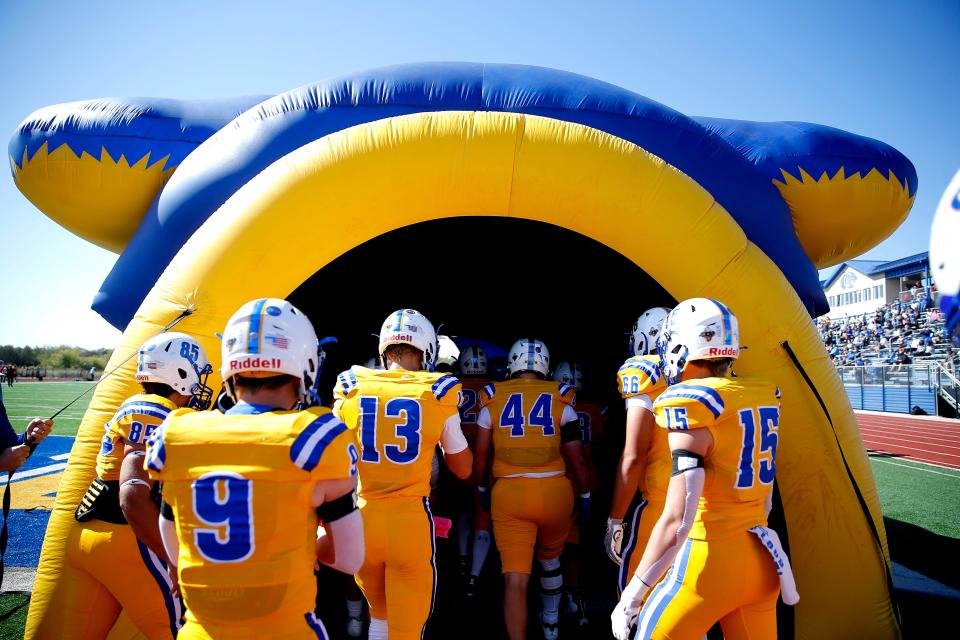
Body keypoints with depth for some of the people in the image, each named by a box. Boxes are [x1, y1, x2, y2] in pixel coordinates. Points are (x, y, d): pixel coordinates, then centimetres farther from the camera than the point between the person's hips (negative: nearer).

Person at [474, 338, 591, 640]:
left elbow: (481, 457, 6)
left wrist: (482, 489, 24)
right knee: (550, 559, 27)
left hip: (509, 492, -2)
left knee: (515, 577, 2)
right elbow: (578, 459, 2)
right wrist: (585, 498, 16)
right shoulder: (561, 400, 0)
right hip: (554, 492, 2)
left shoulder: (493, 399, 2)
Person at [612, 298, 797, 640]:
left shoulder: (693, 407, -20)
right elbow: (764, 499, 13)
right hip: (761, 559, 7)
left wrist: (632, 595, -15)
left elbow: (677, 521, -22)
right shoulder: (763, 397, 2)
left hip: (710, 559, -7)